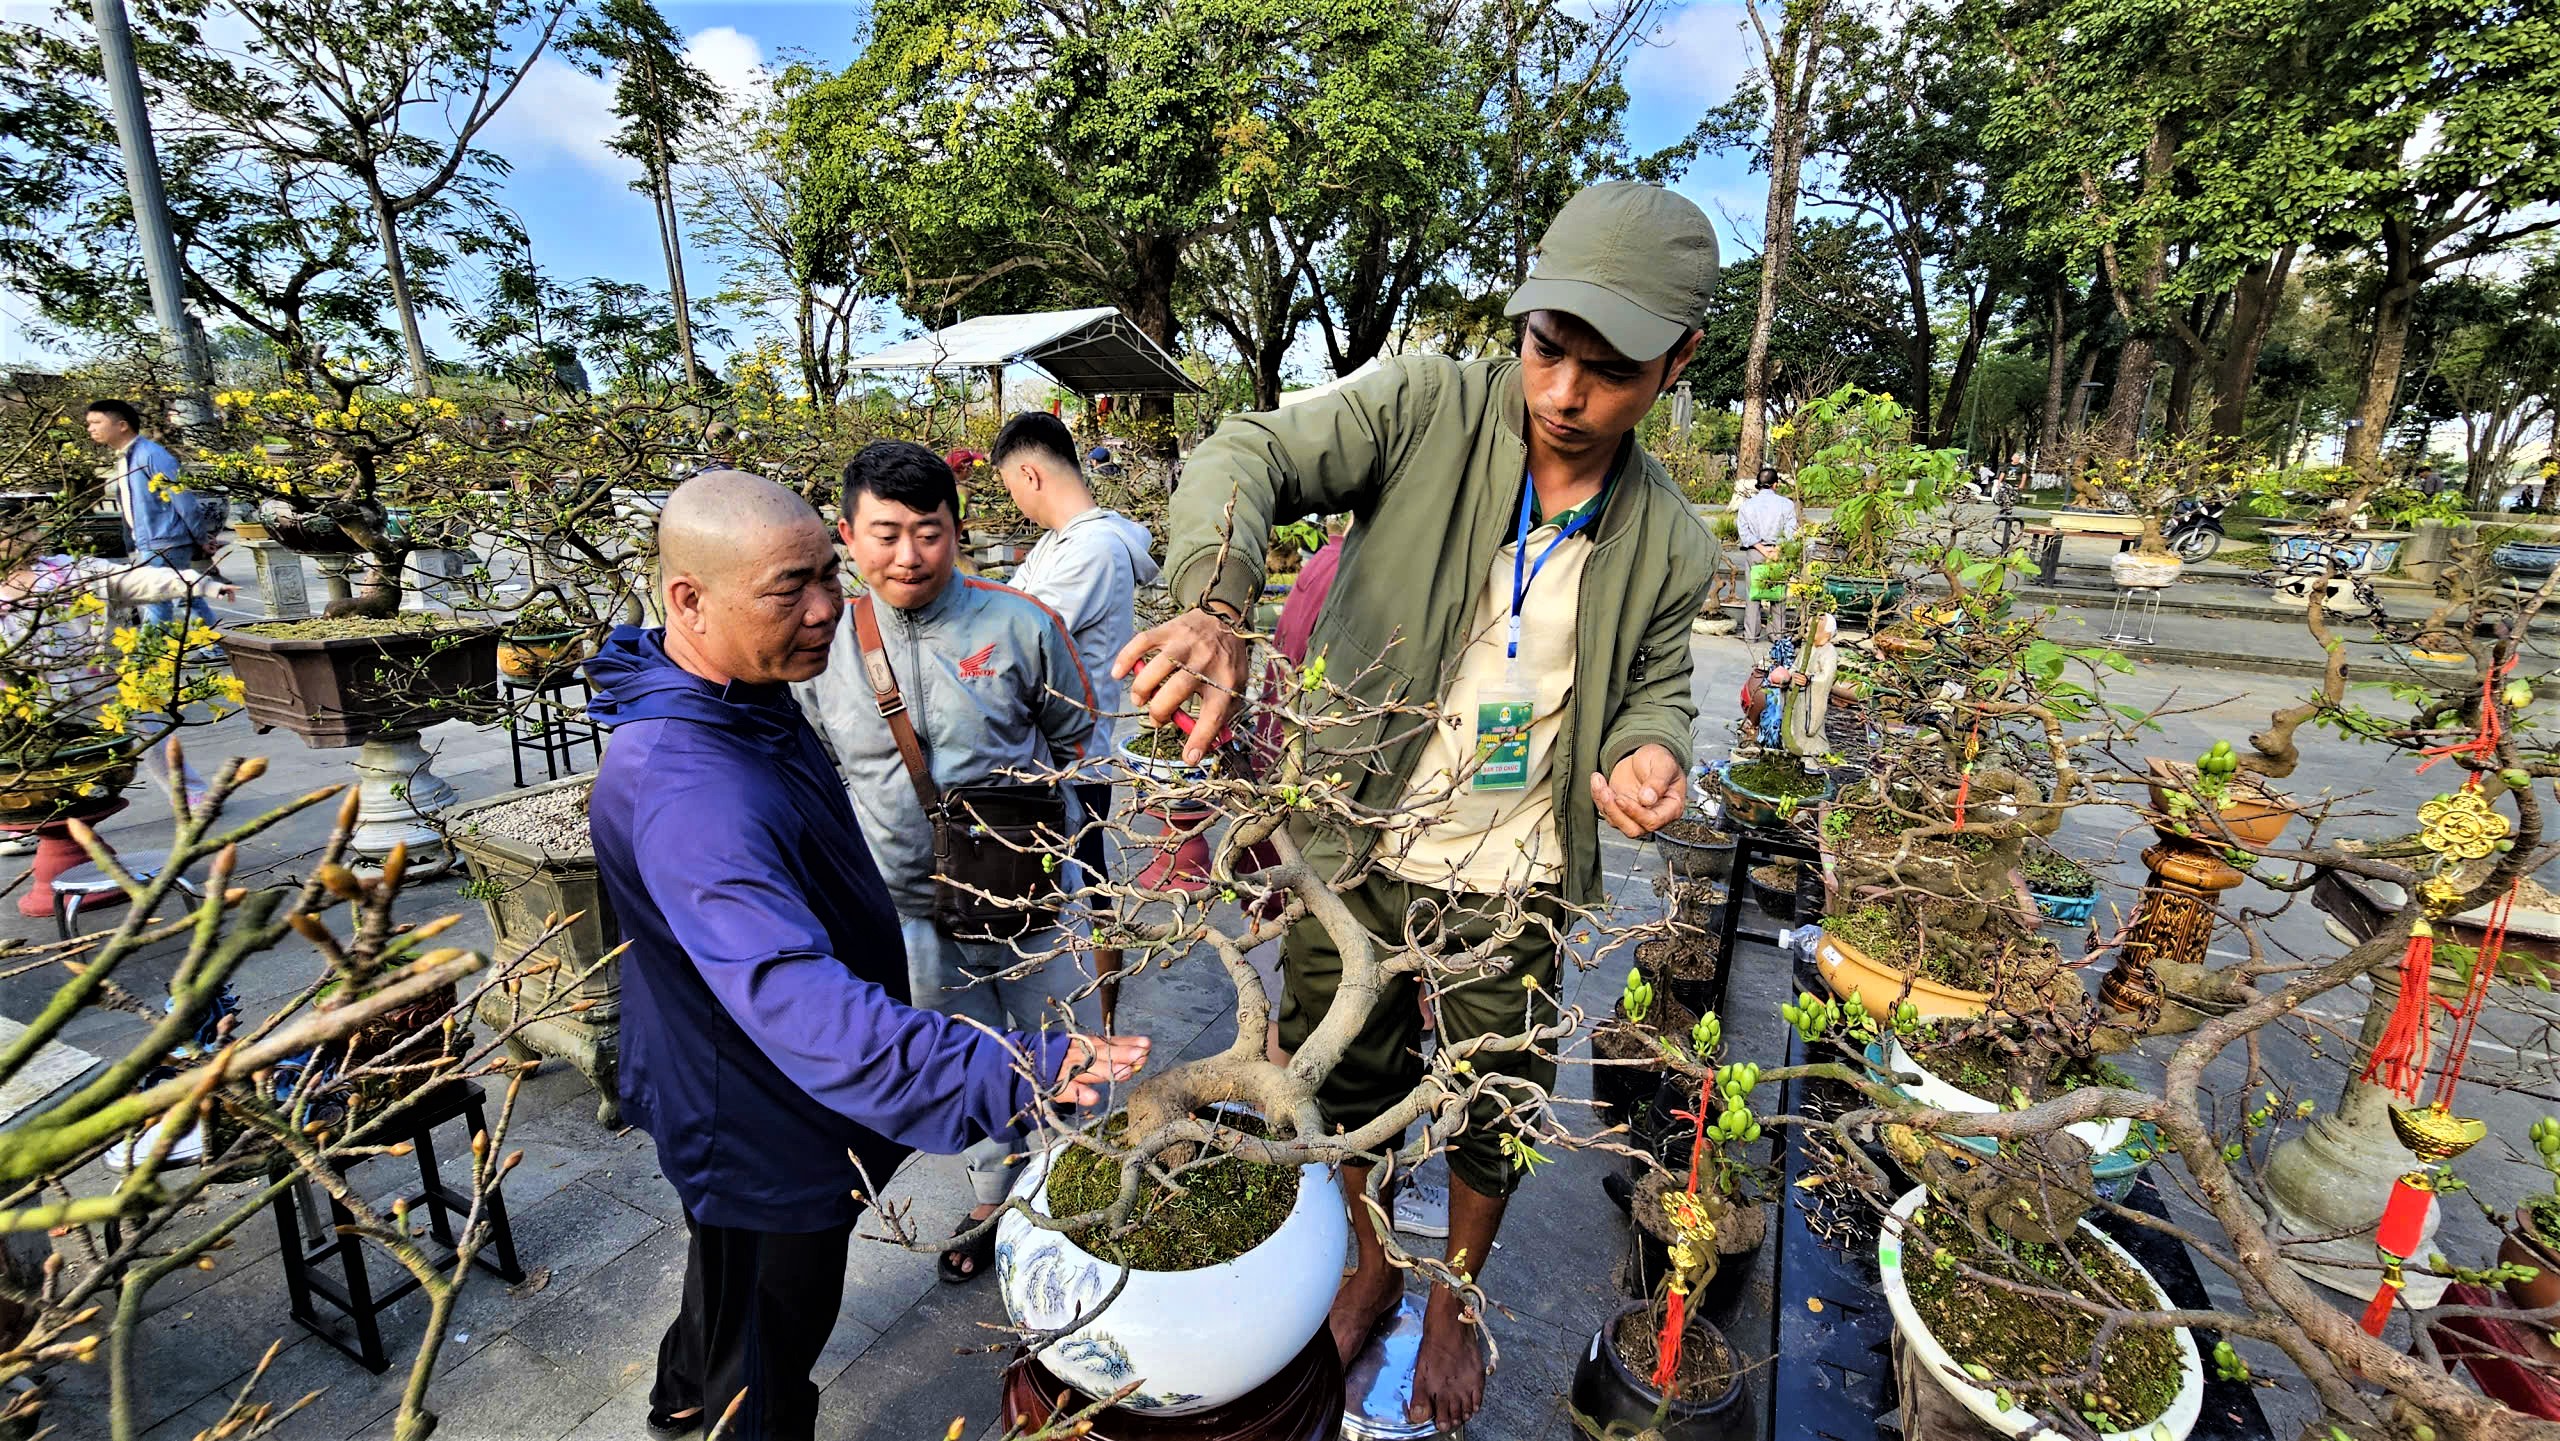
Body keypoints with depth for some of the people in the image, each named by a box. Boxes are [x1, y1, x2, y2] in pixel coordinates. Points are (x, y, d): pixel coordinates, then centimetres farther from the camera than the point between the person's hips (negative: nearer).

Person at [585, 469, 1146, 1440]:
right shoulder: (684, 791, -40)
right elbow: (798, 1000, -51)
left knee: (731, 1266, 36)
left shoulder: (747, 697, -6)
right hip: (760, 1135, -10)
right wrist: (1005, 1076, -59)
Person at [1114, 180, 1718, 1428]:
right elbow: (1248, 458, -20)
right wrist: (1218, 606, -41)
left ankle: (1454, 1304, 53)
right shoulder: (1430, 410, -13)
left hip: (1510, 897, 2)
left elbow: (1654, 689, 10)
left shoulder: (1670, 549, -3)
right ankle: (1369, 1266, 54)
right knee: (1347, 1089, 21)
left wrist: (1649, 752, -16)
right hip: (1351, 855, -1)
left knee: (1491, 1122, 20)